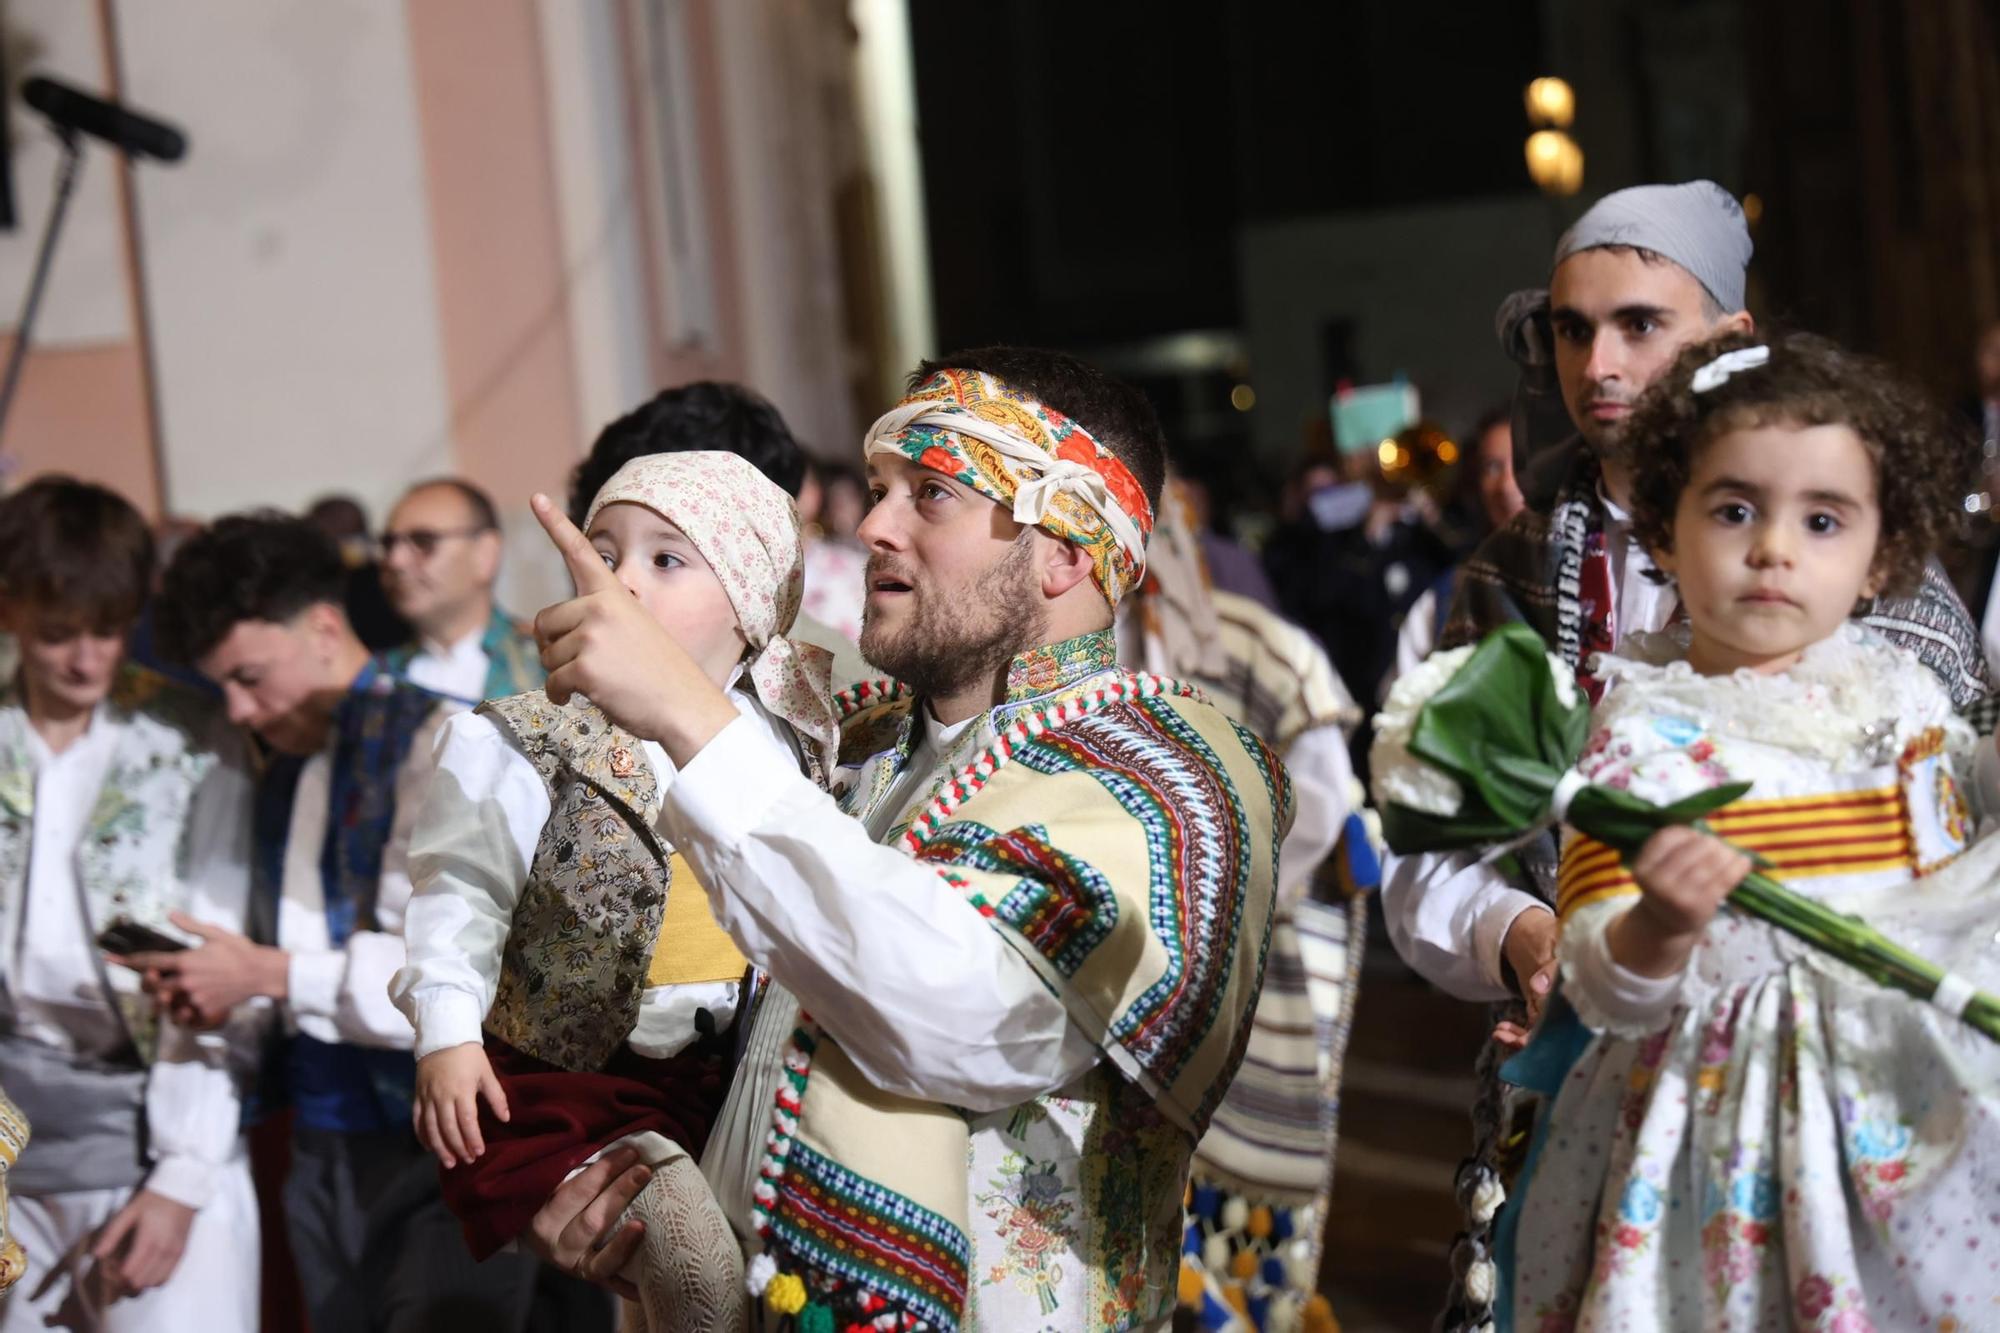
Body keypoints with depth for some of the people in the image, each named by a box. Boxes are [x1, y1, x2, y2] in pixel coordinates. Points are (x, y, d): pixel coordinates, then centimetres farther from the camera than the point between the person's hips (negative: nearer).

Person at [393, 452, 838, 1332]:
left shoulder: (789, 743, 2)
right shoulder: (529, 743, -10)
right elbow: (460, 890, -6)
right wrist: (447, 1034, -14)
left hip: (737, 1065, 5)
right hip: (573, 1072, -5)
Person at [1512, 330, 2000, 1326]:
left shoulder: (1901, 695, 5)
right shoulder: (1647, 729, -10)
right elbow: (1602, 992, -17)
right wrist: (1659, 931, -36)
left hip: (1905, 1086, 5)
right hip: (1724, 1122, -4)